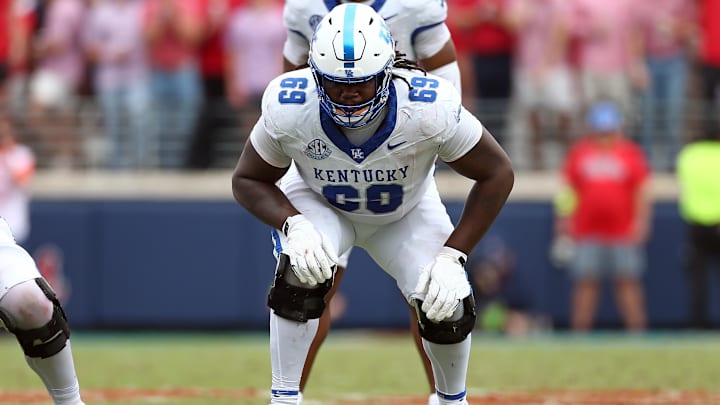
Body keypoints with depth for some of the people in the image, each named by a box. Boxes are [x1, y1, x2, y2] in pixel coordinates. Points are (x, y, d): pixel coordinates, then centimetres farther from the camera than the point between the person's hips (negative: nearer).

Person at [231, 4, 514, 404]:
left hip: (405, 212, 1)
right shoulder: (289, 109, -34)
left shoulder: (429, 110, -37)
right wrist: (293, 225, -36)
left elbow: (496, 174, -23)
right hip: (318, 203, -1)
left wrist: (452, 257, -28)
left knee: (448, 309, -13)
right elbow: (248, 179, -16)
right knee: (299, 277, -31)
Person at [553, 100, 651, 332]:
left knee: (628, 282, -1)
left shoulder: (631, 153, 4)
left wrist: (640, 222, -5)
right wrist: (564, 223, 7)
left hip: (623, 232, -1)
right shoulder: (578, 153, 8)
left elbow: (642, 192, 4)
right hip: (586, 232, 1)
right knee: (585, 283, 0)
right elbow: (568, 191, 11)